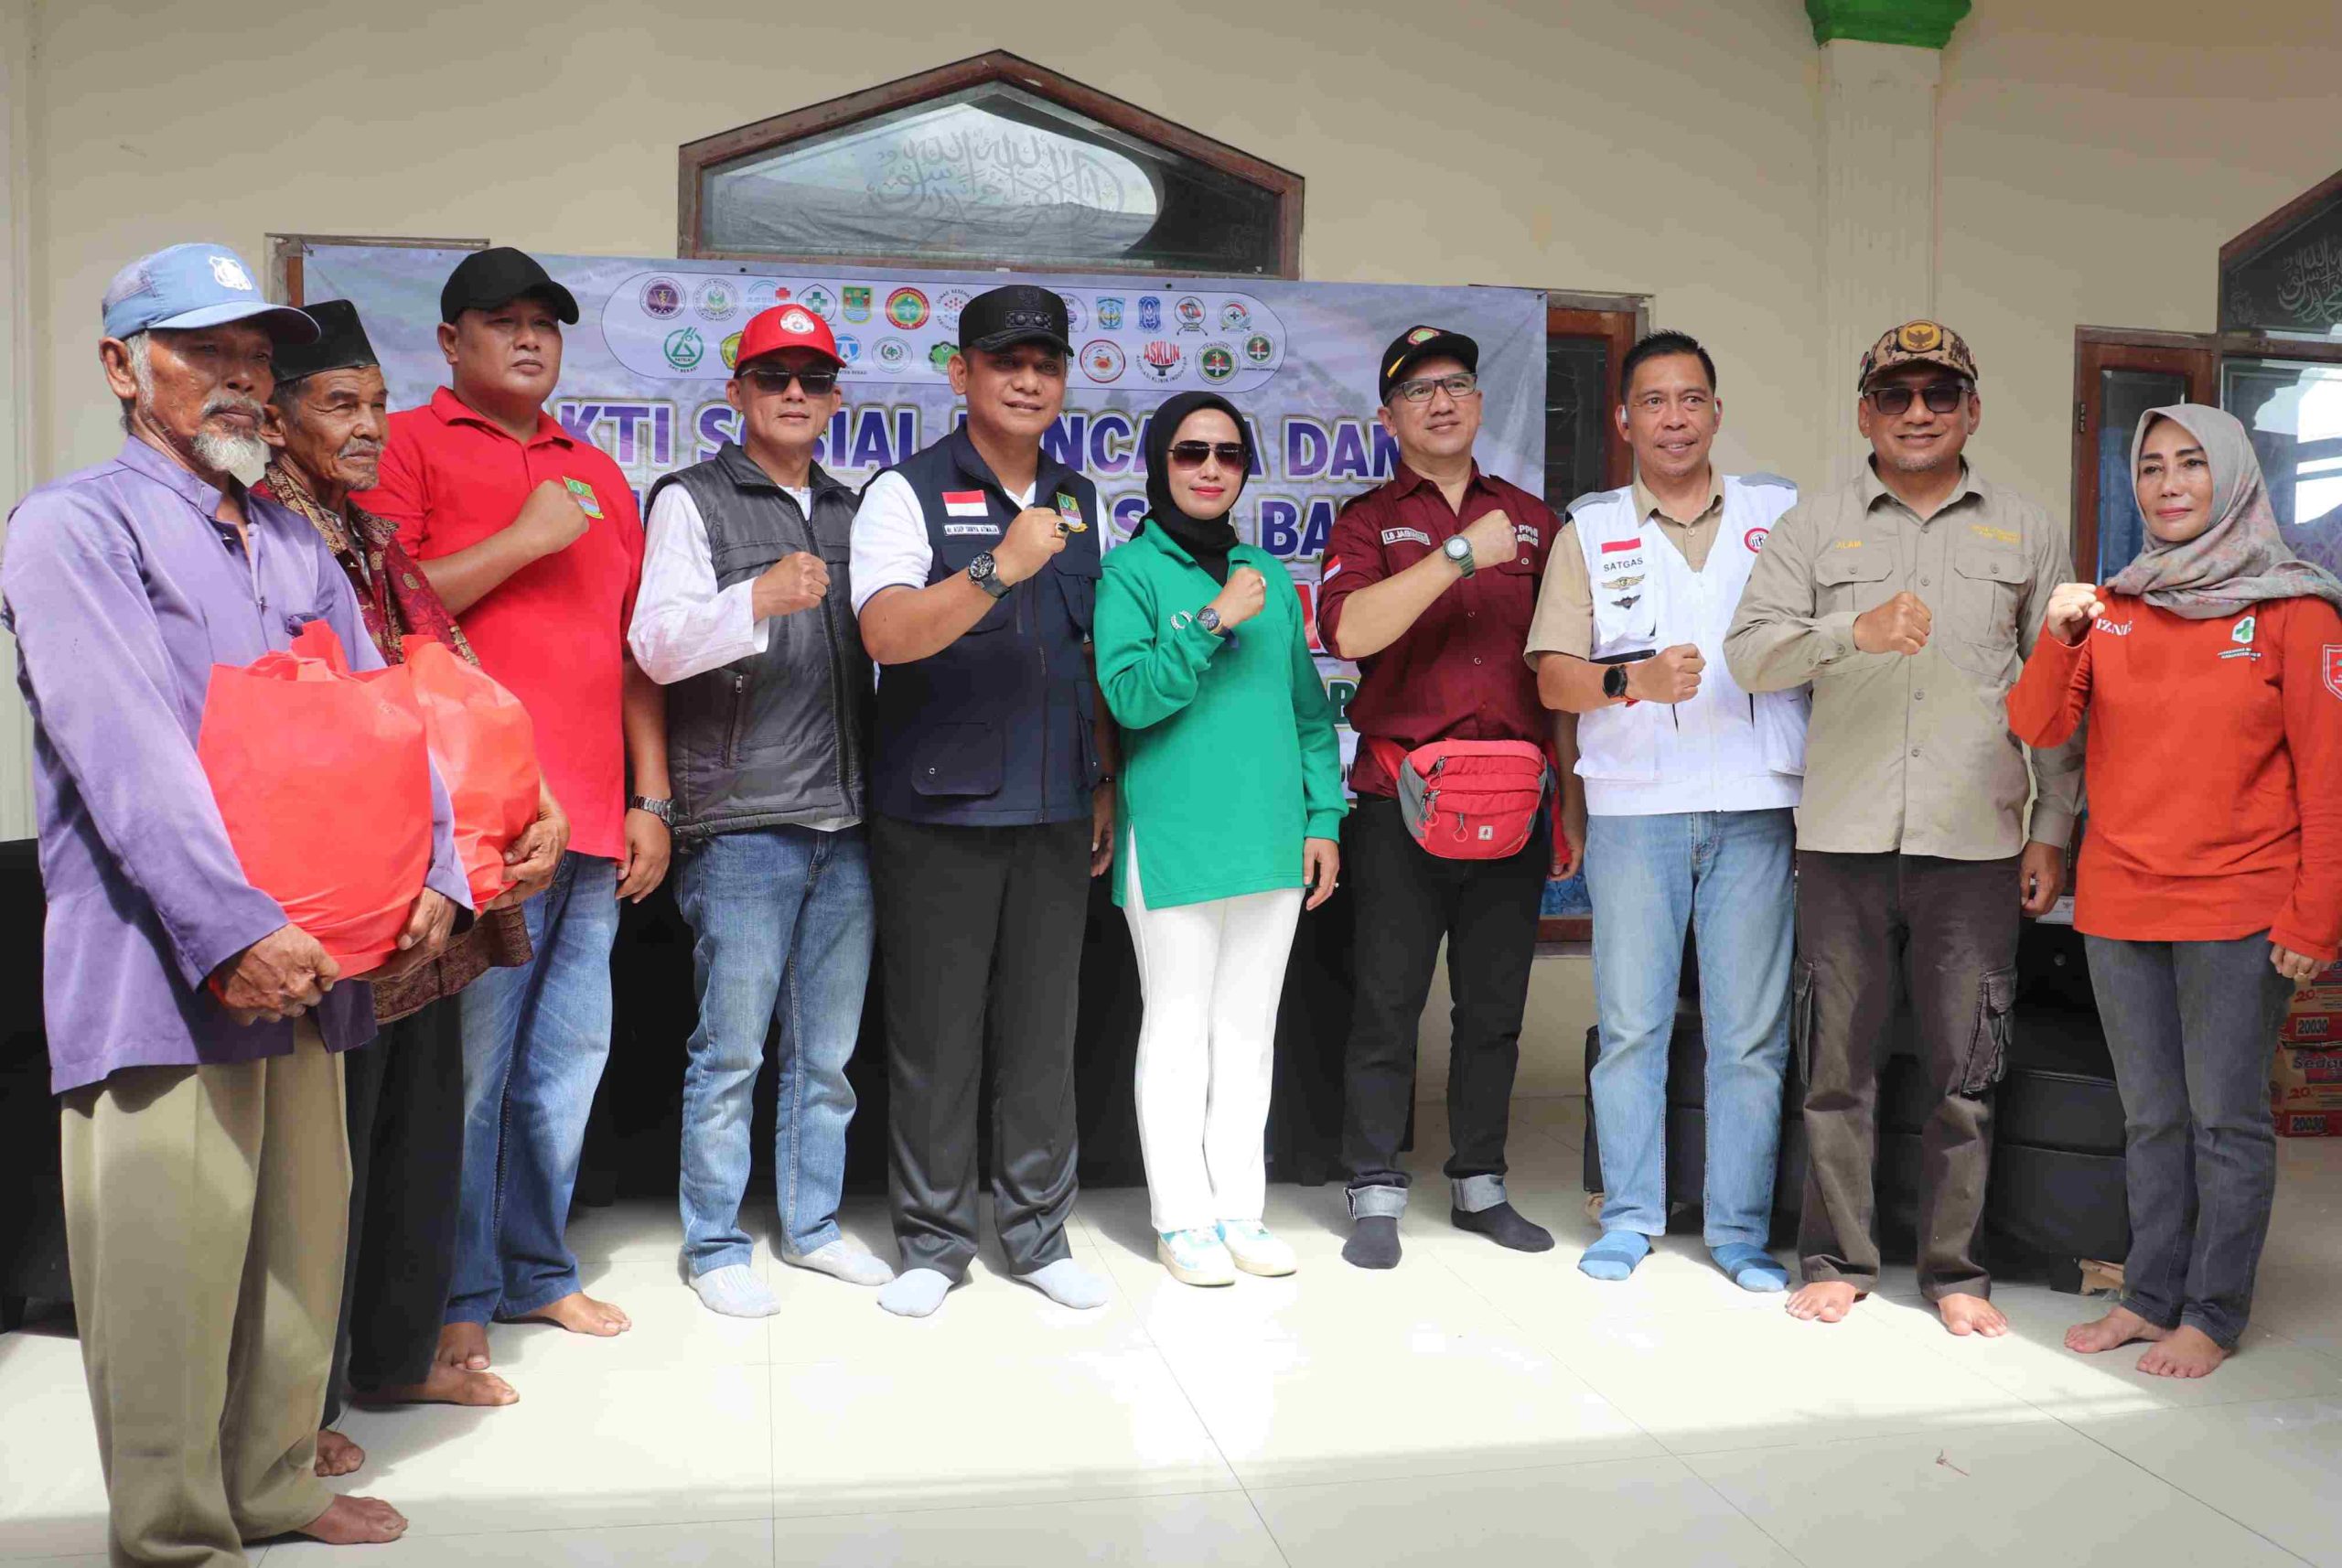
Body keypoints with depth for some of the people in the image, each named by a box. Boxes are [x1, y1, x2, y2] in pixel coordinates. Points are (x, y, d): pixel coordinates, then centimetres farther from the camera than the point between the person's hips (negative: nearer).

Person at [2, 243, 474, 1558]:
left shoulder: (295, 544, 18)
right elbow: (128, 756, -15)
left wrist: (434, 874, -3)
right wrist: (235, 932, -22)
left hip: (305, 957, 7)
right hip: (159, 966, -7)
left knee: (300, 1240, 14)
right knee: (170, 1261, -1)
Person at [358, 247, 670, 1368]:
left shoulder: (597, 474, 21)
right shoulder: (406, 447, 4)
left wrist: (651, 799, 14)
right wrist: (524, 540, -10)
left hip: (591, 821, 6)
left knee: (570, 1055, 9)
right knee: (467, 1062, -4)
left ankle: (537, 1268, 22)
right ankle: (457, 1295, 9)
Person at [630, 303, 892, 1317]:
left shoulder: (849, 511, 17)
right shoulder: (692, 501, 1)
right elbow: (658, 644, -11)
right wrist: (757, 599, -28)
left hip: (845, 822, 5)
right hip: (743, 823, -5)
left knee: (827, 1049, 12)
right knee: (730, 1050, 0)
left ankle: (812, 1225, 25)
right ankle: (715, 1245, 13)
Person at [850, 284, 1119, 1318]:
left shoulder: (1079, 502, 14)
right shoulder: (909, 493, -3)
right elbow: (886, 634, -20)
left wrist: (1105, 783, 13)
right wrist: (999, 569, -32)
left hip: (1054, 812, 4)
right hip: (937, 808, -4)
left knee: (1043, 1030, 9)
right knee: (934, 1034, 2)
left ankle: (1037, 1231, 21)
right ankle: (932, 1241, 16)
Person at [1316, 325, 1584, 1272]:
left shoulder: (1534, 520, 15)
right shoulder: (1369, 521, 6)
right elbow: (1349, 632, -14)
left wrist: (1574, 797, 11)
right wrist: (1460, 554, -19)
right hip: (1400, 799, -3)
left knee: (1495, 1006, 10)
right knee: (1388, 1003, 0)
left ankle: (1481, 1186, 22)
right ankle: (1375, 1196, 9)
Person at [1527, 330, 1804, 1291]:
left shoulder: (1780, 513, 11)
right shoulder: (1591, 530, 9)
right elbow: (1553, 677, 3)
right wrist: (1632, 681, -17)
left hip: (1755, 807, 1)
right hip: (1634, 807, 0)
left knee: (1751, 1031, 3)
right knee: (1631, 1023, 4)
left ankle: (1740, 1229, 14)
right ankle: (1629, 1216, 17)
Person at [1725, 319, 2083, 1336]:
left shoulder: (2028, 534, 12)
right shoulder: (1813, 528, 8)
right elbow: (1749, 653, -3)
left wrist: (2053, 830, 6)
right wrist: (1855, 630, -20)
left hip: (1976, 841, 0)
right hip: (1844, 834, 0)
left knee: (1965, 1069, 5)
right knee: (1838, 1059, 5)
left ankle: (1955, 1269, 18)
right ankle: (1838, 1259, 18)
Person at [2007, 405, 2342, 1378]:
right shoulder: (2112, 607, 9)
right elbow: (2036, 730, 2)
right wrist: (2058, 640, -16)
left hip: (2235, 909, -4)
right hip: (2118, 904, 4)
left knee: (2225, 1119, 2)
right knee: (2150, 1117, 12)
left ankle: (2213, 1317, 12)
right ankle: (2151, 1298, 22)